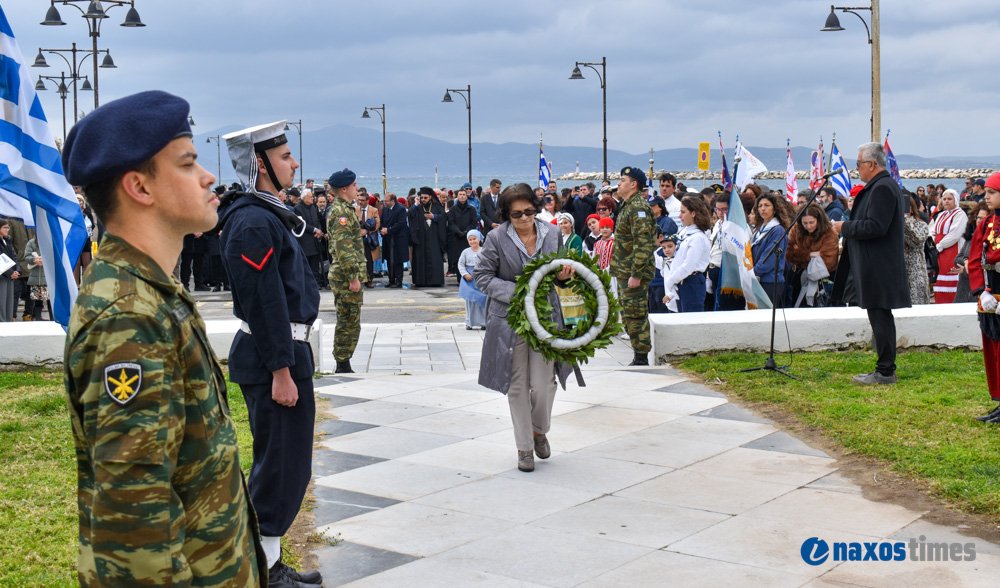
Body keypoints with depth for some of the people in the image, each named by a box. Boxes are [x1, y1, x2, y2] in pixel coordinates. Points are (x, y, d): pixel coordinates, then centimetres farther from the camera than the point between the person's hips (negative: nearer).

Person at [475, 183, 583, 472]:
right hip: (509, 318, -2)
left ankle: (539, 430, 29)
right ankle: (524, 446, 20)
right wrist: (515, 292, -15)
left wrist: (563, 275, -8)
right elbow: (482, 275, -4)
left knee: (544, 383, -3)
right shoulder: (497, 238, -7)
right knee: (517, 385, 5)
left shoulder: (552, 234, 3)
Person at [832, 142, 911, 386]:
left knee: (880, 318, -6)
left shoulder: (882, 188, -17)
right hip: (877, 267, 11)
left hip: (879, 269, -11)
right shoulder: (882, 185, 17)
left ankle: (885, 372, -2)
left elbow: (876, 227, -24)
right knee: (880, 319, 14)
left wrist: (845, 227, -13)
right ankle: (886, 369, 20)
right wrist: (848, 226, 14)